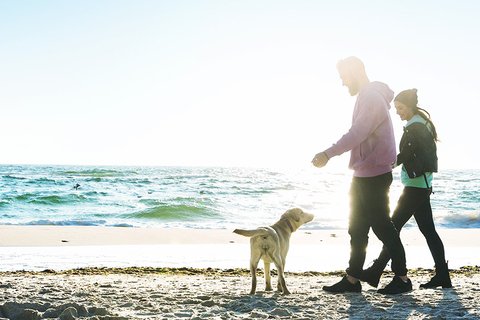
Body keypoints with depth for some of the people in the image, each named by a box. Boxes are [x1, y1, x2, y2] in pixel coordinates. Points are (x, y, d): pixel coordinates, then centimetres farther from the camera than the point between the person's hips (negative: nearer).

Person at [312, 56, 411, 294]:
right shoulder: (367, 97, 16)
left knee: (382, 226, -3)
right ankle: (352, 279, 16)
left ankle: (402, 278, 7)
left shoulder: (372, 98, -16)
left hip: (374, 175, -10)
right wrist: (329, 154, 14)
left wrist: (328, 154, -27)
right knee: (357, 229, 11)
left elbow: (356, 134, -26)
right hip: (363, 175, 10)